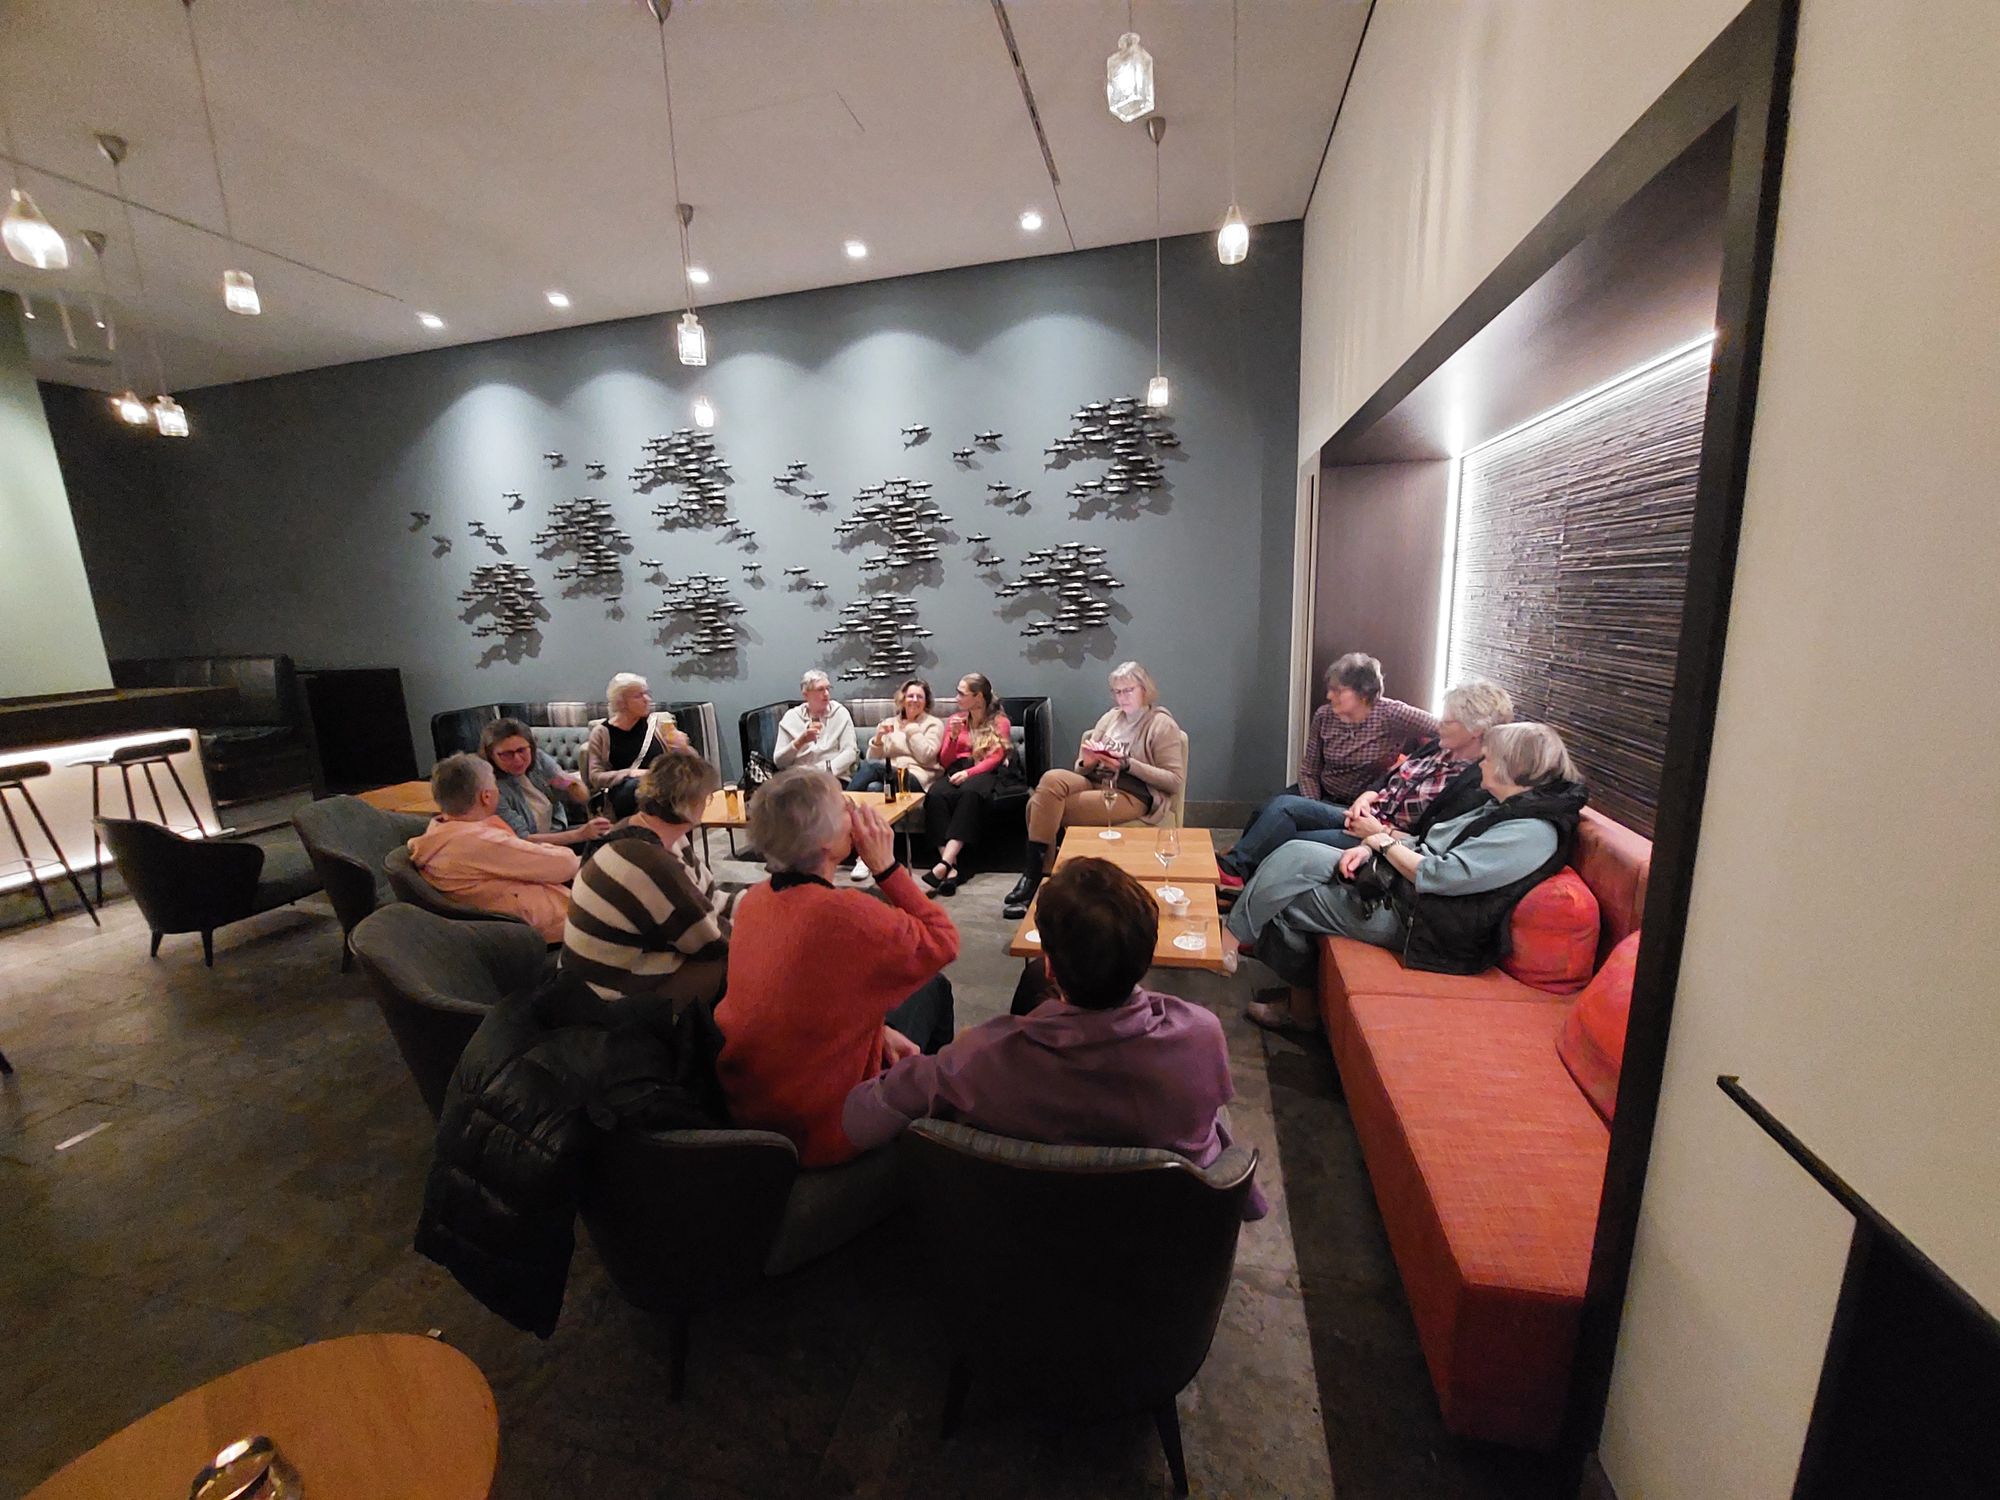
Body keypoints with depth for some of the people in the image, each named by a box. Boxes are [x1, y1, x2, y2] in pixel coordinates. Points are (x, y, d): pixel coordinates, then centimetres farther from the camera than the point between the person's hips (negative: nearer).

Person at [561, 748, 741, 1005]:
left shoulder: (662, 838, -3)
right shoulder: (651, 866, -32)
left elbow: (708, 901, 3)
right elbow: (714, 942, -20)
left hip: (631, 963, 9)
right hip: (623, 994, -9)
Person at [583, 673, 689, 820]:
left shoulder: (659, 721, 13)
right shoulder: (602, 732, 9)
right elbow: (595, 777, 5)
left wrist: (681, 748, -8)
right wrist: (628, 774, -12)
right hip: (624, 792, -1)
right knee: (636, 785, -37)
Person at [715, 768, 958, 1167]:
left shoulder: (753, 900, -7)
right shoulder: (849, 914, -30)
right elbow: (943, 941, -13)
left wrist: (878, 1027, 2)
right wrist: (886, 866, -15)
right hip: (824, 1131, -6)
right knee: (932, 987, 12)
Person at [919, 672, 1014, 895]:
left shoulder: (1000, 722, 11)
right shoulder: (954, 720, 20)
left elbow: (995, 758, -3)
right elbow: (944, 762, 17)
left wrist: (968, 773, -19)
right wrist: (953, 736, -1)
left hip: (986, 773, -3)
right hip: (956, 771, 3)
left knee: (970, 793, -40)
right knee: (935, 795, -34)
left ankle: (944, 862, -48)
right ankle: (951, 867, -43)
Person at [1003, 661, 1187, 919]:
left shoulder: (1162, 725, 1)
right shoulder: (1111, 717, 18)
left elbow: (1175, 781, -7)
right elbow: (1085, 768, 18)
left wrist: (1128, 764, -16)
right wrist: (1087, 761, -7)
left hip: (1131, 796, -6)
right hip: (1095, 782, 6)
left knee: (1047, 809, -24)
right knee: (1052, 779, -26)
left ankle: (1034, 875, -11)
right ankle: (1031, 873, -22)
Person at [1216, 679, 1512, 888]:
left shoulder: (1476, 784, -14)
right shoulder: (1438, 747, 11)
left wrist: (1378, 832, -18)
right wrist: (1366, 798, -1)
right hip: (1365, 817, 8)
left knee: (1288, 842, -21)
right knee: (1282, 805, -14)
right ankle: (1234, 866, -16)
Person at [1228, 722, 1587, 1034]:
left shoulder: (1532, 832, -18)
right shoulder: (1506, 808, 12)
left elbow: (1437, 875, -24)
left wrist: (1385, 842, -7)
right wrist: (1368, 849, 0)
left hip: (1409, 915, -9)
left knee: (1290, 904, -12)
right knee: (1295, 855, -7)